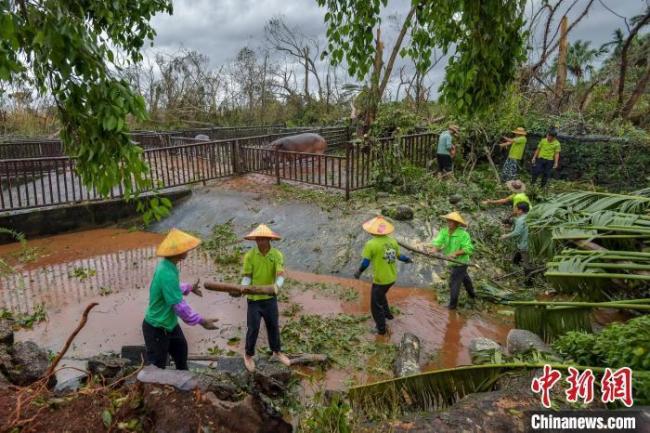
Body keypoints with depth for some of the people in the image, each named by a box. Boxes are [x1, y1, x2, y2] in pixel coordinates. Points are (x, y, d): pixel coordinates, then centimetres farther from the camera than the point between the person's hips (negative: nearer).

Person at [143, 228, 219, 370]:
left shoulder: (167, 265, -4)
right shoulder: (167, 273, -34)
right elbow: (179, 306, -31)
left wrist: (189, 288, 23)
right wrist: (202, 321, -25)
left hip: (170, 323, 10)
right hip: (157, 328, -10)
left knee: (181, 350, 27)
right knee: (156, 367, 5)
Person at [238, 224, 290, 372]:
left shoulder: (277, 255, -10)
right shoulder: (249, 255, -11)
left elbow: (281, 274, -20)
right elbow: (247, 276, -9)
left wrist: (277, 285, -40)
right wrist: (243, 287, -30)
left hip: (270, 298, 2)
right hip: (254, 298, -2)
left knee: (273, 326, 16)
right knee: (253, 328, 6)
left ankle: (277, 352, 36)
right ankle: (249, 355, 28)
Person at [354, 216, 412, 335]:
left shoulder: (371, 244, -20)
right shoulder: (392, 241, -4)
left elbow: (365, 263, -18)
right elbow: (399, 256, 6)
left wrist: (359, 272, 0)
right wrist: (408, 259, 27)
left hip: (380, 279, -6)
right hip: (392, 277, 6)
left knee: (376, 304, 14)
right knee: (381, 295, 33)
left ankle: (381, 328, 24)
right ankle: (387, 314, 47)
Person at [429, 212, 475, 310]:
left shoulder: (463, 234, -24)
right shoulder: (444, 231, -9)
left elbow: (469, 249, -29)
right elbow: (438, 242, -24)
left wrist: (455, 253, -38)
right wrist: (434, 249, -45)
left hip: (460, 262, -7)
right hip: (453, 261, 7)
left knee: (454, 282, -3)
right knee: (464, 277, 28)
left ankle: (453, 304, 12)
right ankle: (472, 294, 52)